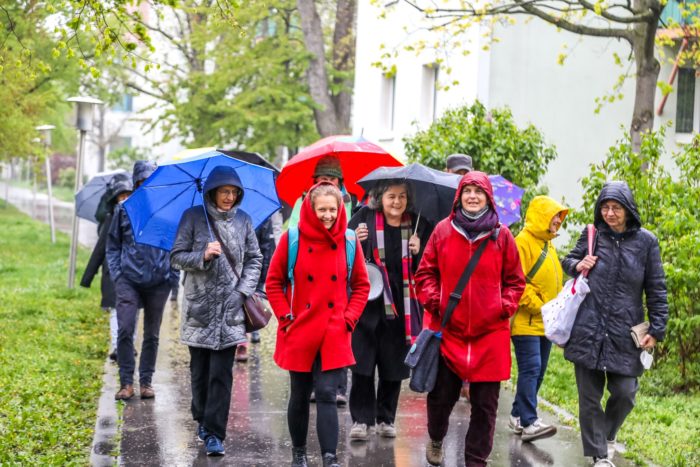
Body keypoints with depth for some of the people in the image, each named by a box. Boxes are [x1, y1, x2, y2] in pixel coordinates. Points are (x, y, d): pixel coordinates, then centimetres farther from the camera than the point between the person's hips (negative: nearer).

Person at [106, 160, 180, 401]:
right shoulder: (124, 209, 6)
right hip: (129, 280, 0)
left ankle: (146, 381, 18)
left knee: (152, 334, 8)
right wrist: (116, 273, 2)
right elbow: (113, 245, 13)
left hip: (158, 282, 0)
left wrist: (173, 274, 1)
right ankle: (126, 382, -2)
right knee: (125, 330, -12)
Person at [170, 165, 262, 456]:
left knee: (221, 374, -6)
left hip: (230, 307, 0)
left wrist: (243, 291, -1)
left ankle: (214, 434, -5)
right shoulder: (193, 217, 1)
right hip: (199, 307, 0)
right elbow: (176, 257, 1)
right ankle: (202, 419, 32)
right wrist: (202, 256, -16)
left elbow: (254, 259, 12)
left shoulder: (243, 220, 7)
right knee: (199, 370, 10)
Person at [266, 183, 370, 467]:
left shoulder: (349, 241, 1)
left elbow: (361, 286, 9)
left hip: (334, 335, 0)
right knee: (300, 395, 11)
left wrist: (349, 319, -2)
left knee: (327, 395, -8)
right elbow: (274, 282, 3)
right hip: (300, 333, 0)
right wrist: (286, 317, -5)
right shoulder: (292, 239, -3)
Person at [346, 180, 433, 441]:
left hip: (400, 308, 2)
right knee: (362, 362, -3)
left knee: (393, 365, 9)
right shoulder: (364, 218, -1)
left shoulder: (418, 225, 4)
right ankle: (362, 419, 6)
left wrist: (418, 251, -13)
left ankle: (386, 419, 22)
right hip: (366, 303, -2)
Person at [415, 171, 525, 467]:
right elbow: (425, 273, 7)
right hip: (448, 330, 0)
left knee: (485, 403, 5)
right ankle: (435, 440, 38)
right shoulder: (443, 230, 2)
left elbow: (515, 280, 10)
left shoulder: (501, 235, 3)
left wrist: (505, 307, -4)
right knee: (441, 395, 8)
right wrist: (434, 302, -6)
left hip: (490, 333, 0)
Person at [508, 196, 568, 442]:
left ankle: (518, 415, 20)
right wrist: (537, 306, -17)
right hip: (527, 321, -9)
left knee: (538, 371, 11)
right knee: (530, 369, -13)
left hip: (546, 323, 9)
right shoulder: (523, 242, -12)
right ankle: (529, 423, -16)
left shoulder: (548, 245, 18)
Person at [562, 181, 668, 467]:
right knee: (589, 395, 3)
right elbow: (568, 261, 19)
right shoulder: (591, 235, 4)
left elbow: (656, 290, 3)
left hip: (624, 334, -1)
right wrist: (577, 265, -4)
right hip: (587, 330, 1)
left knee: (624, 392, -1)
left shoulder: (645, 242, -1)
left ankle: (607, 435, 30)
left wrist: (657, 329, -1)